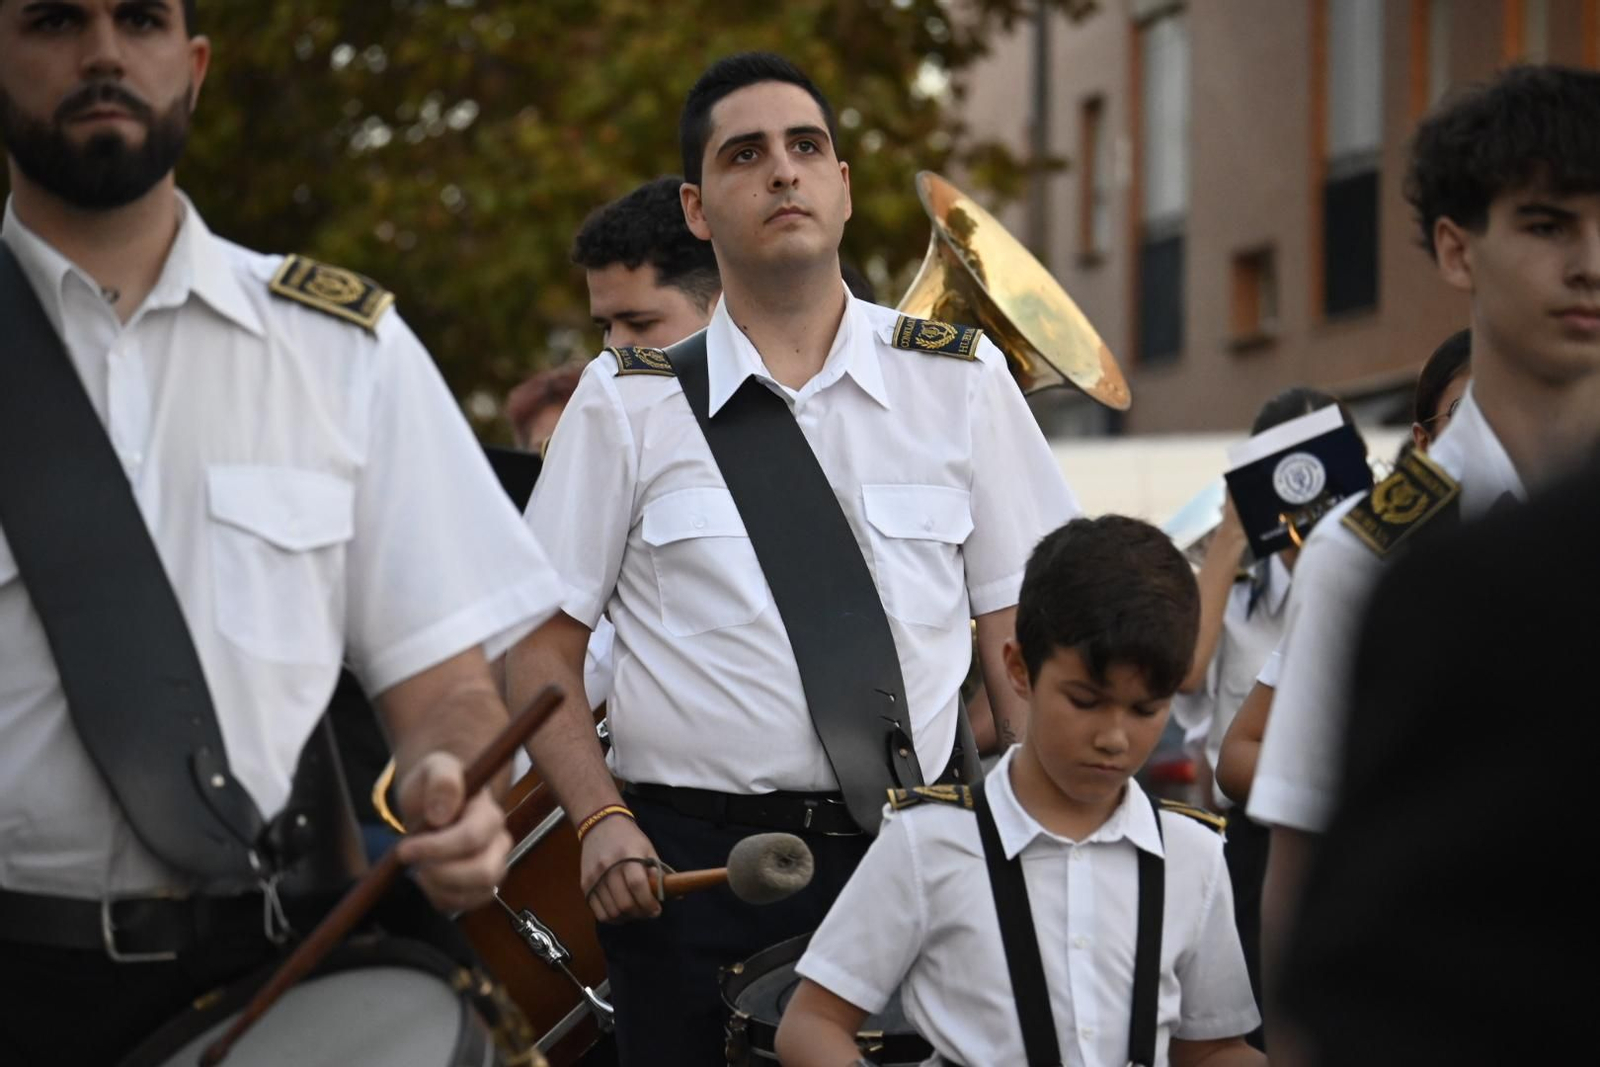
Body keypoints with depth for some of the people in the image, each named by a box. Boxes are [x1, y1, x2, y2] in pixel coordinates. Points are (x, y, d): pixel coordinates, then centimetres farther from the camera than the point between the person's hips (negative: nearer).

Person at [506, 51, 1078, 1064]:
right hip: (692, 856, -1)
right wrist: (602, 819, -9)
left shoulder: (960, 378, 7)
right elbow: (542, 649, 6)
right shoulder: (628, 400, 4)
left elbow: (1020, 630, 7)